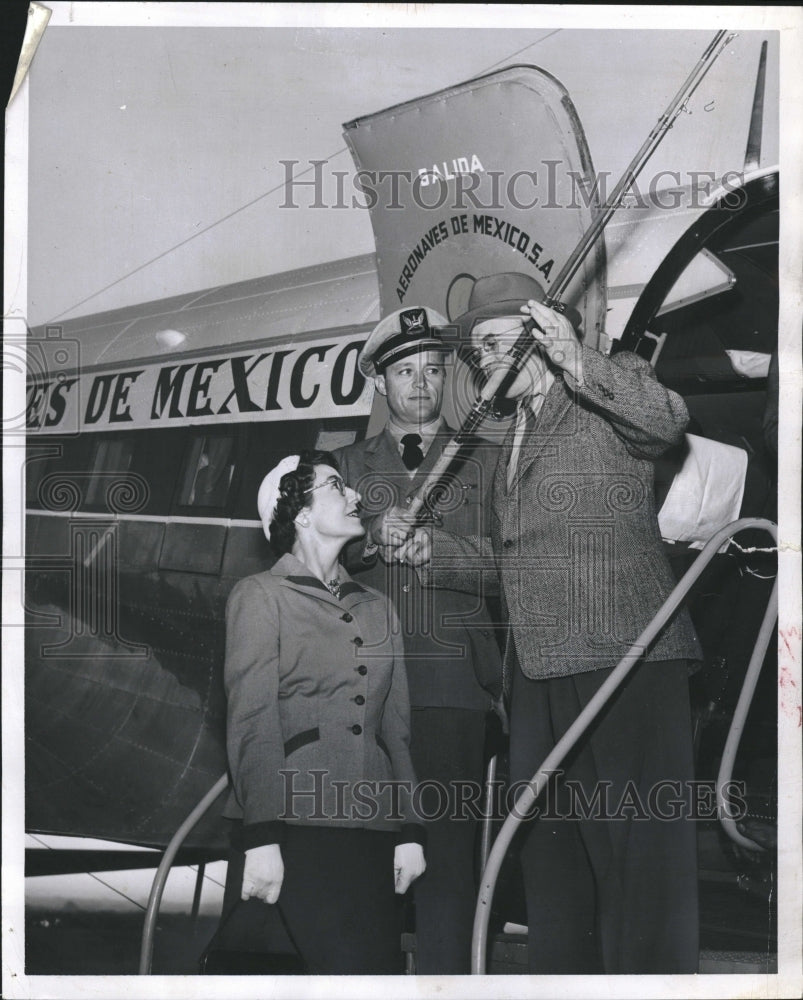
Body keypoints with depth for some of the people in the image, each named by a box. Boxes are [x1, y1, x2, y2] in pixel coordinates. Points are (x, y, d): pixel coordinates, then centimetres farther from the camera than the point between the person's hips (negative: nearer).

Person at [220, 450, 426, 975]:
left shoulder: (378, 607, 22)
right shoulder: (261, 595, 6)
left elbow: (396, 724, 18)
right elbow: (252, 720, -4)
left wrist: (409, 830, 8)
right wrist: (261, 838, -13)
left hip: (373, 825, 5)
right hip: (298, 819, -5)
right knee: (354, 969, -19)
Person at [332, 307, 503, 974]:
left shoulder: (484, 460, 14)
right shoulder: (351, 465, 19)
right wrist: (374, 539, -7)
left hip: (453, 675, -1)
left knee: (447, 843, -7)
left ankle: (444, 973, -2)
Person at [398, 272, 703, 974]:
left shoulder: (612, 388, 2)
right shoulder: (515, 436, 24)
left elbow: (666, 421, -21)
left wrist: (579, 364, -32)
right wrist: (436, 549, 12)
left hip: (623, 662, -8)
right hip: (538, 672, 8)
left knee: (636, 850, -8)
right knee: (549, 852, 11)